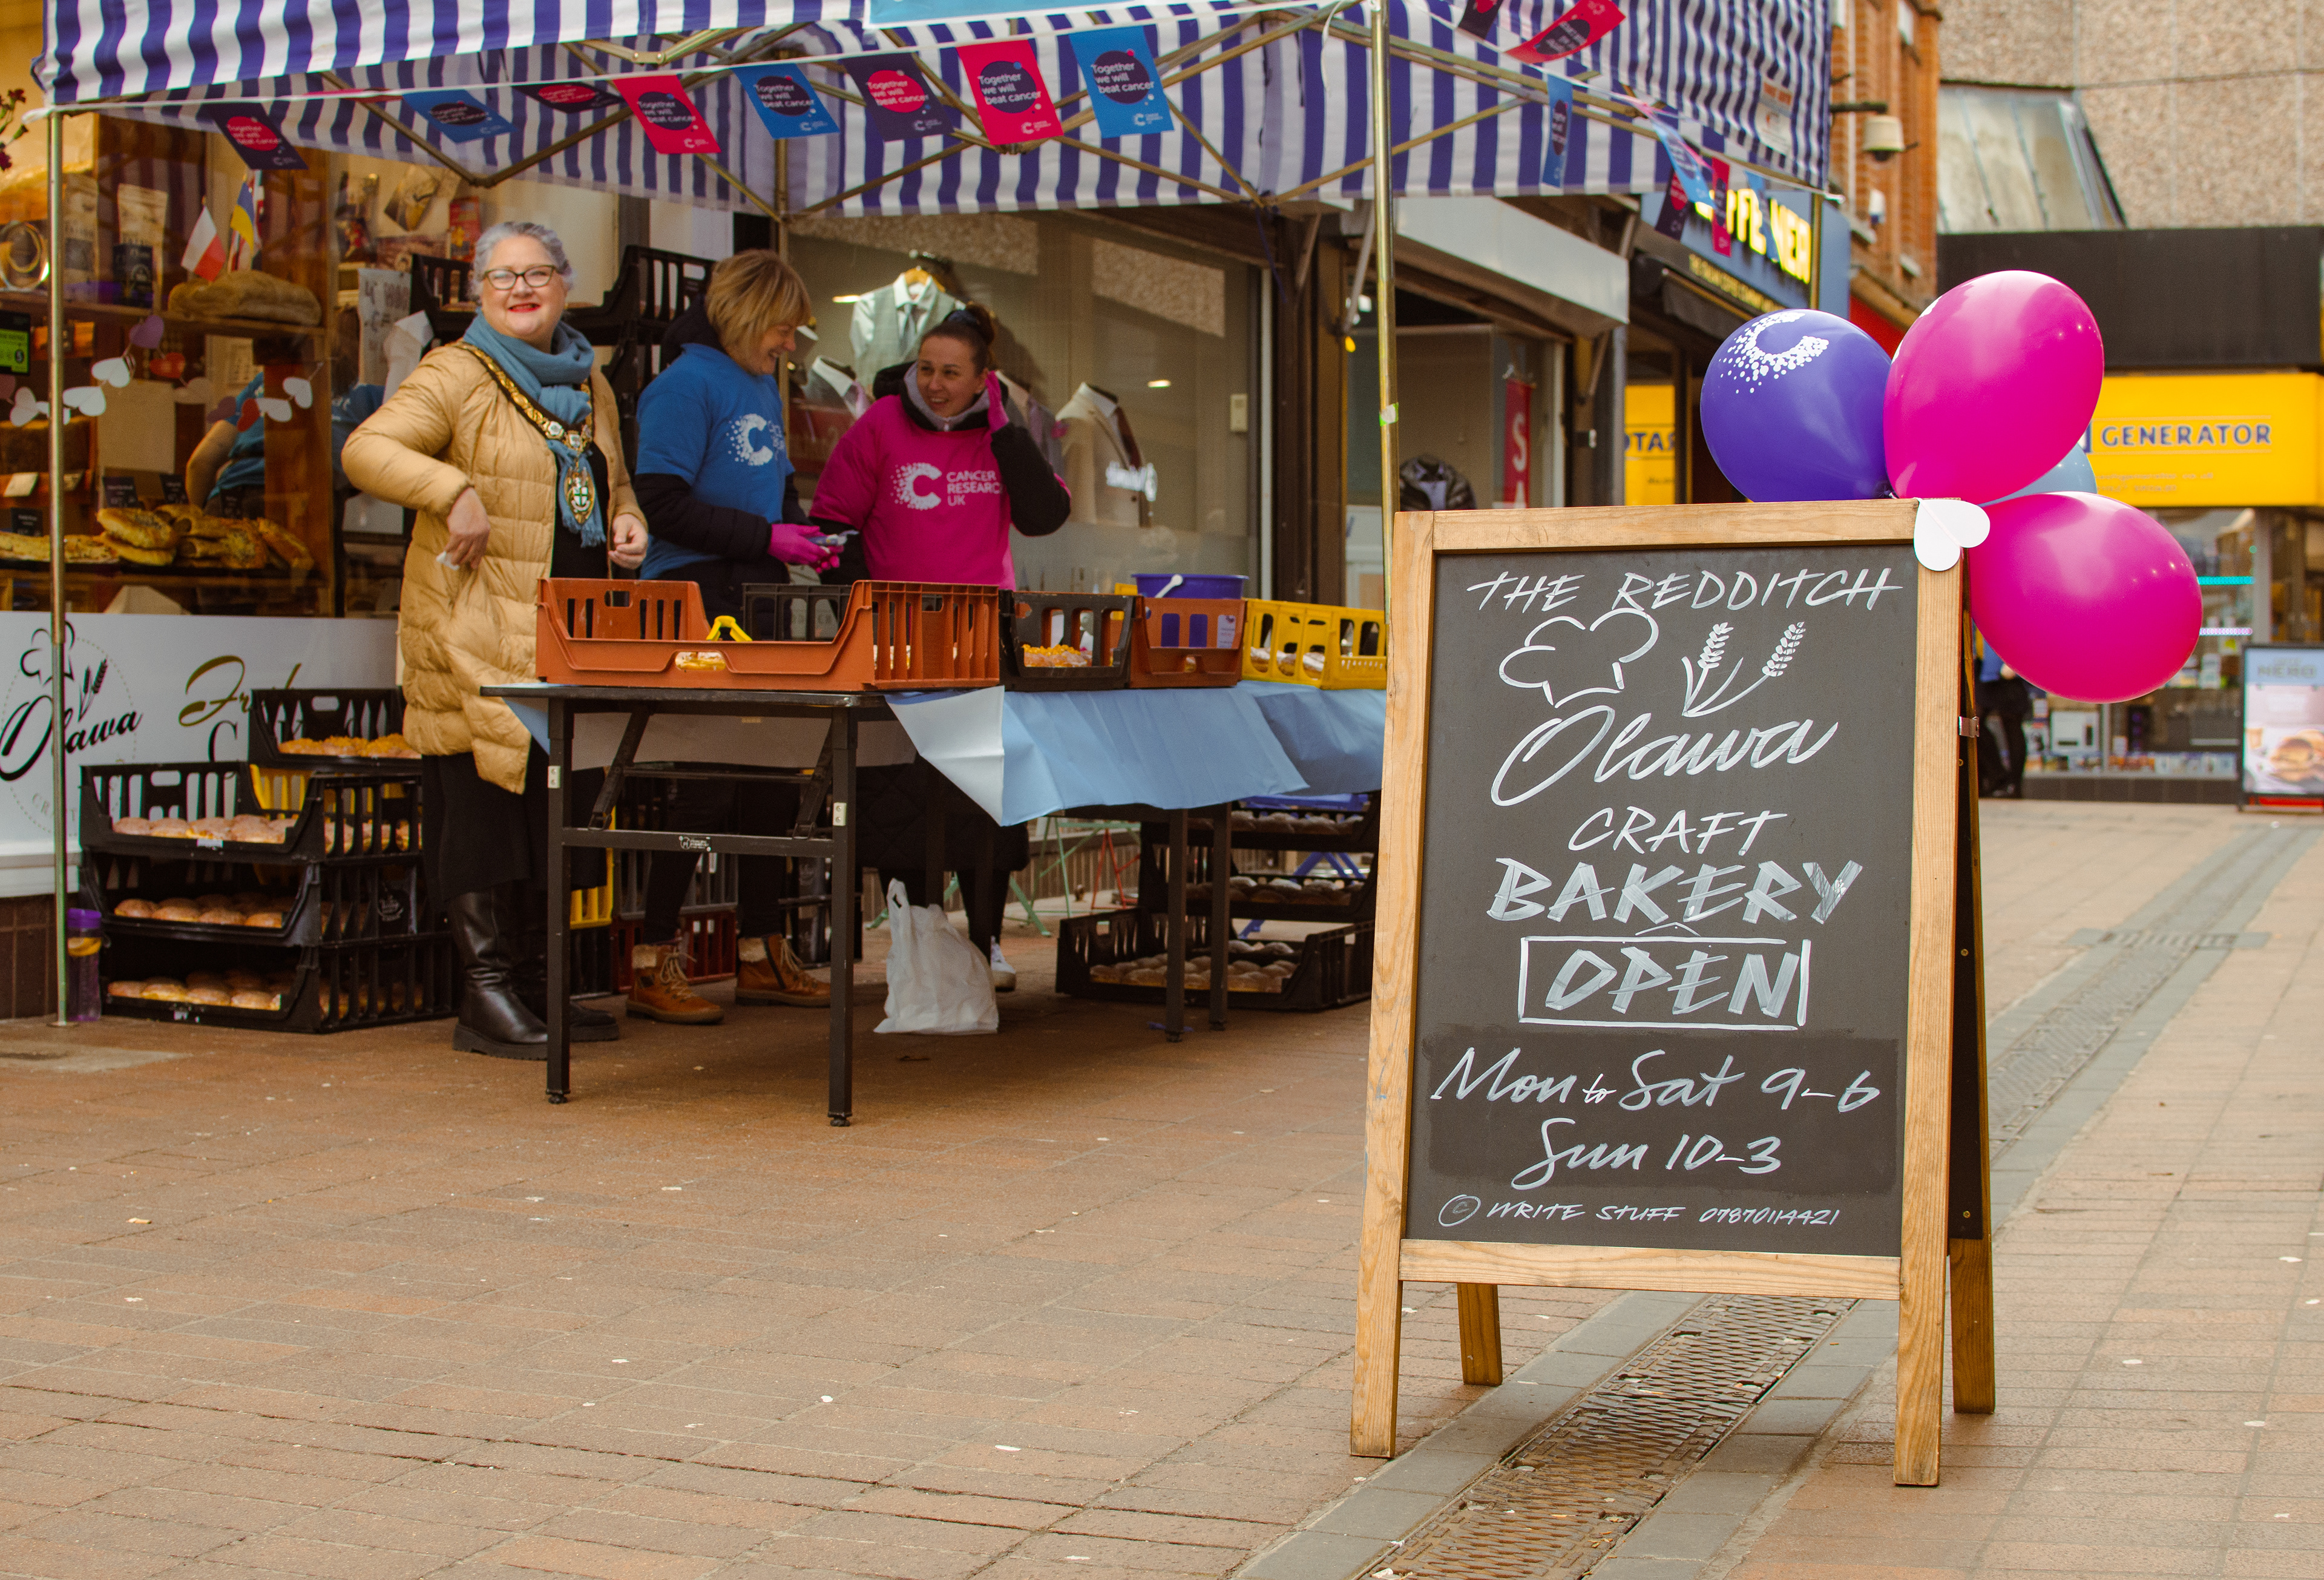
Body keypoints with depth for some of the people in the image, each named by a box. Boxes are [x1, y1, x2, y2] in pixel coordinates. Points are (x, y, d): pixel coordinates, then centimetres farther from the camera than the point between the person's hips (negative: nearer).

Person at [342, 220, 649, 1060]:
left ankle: (536, 981, 19)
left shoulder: (590, 385, 17)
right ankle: (486, 997, -1)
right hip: (475, 633, -7)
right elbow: (365, 450, -16)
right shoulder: (456, 375, -5)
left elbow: (615, 482, 30)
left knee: (555, 797, 10)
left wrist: (627, 521, 8)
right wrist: (454, 490, -27)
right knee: (486, 796, -5)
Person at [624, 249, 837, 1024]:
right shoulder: (688, 381, -10)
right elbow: (664, 503, -17)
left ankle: (763, 956, 20)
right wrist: (766, 537, -18)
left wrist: (801, 534, 7)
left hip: (761, 600, 9)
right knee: (704, 785, -8)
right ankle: (652, 966, 0)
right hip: (697, 601, -9)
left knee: (773, 780, 10)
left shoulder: (763, 384, 16)